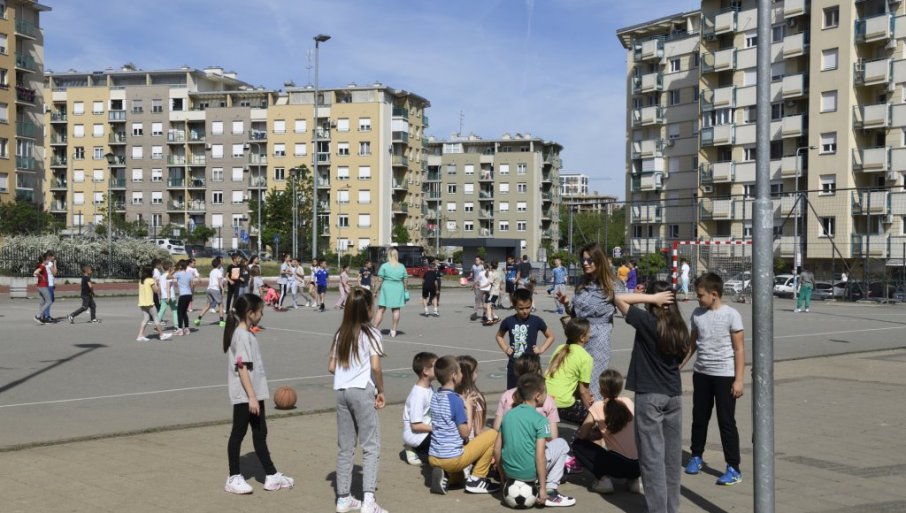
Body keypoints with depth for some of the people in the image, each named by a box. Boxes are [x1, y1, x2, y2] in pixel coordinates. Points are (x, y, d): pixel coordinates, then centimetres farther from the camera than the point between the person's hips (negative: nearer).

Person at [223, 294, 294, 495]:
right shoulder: (242, 336, -17)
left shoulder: (247, 334, 13)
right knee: (238, 433, 2)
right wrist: (252, 397, -23)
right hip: (244, 396, -10)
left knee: (260, 434, 12)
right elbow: (242, 368, -22)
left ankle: (272, 476, 18)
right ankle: (234, 478, 13)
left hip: (254, 394, 10)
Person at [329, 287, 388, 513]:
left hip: (341, 391, 6)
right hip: (362, 391, -6)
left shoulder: (341, 334, 11)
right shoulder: (370, 333, -6)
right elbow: (375, 367, -14)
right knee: (371, 445, -1)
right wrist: (381, 391, -4)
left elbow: (331, 367, 10)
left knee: (345, 446, 12)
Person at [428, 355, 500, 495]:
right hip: (452, 459, -7)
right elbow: (465, 432, -13)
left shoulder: (435, 397, 6)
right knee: (493, 434, 4)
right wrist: (469, 409, -2)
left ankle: (446, 475, 7)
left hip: (433, 457, 7)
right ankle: (476, 480, 5)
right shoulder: (456, 400, -17)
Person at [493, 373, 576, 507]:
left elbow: (497, 449, 6)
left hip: (509, 471, 7)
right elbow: (539, 456, -16)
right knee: (561, 444, 15)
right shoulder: (540, 420, -11)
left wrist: (503, 476, 19)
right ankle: (550, 492, 7)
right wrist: (542, 488, -12)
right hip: (529, 472, -6)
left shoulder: (508, 415, 5)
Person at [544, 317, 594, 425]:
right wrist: (590, 412, 10)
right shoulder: (586, 358, -7)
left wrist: (586, 396, 23)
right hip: (562, 405, -7)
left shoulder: (560, 349, 12)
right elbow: (583, 391, -4)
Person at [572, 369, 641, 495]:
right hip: (640, 465, 5)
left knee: (578, 445, 12)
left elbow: (581, 436, 2)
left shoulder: (598, 407, -5)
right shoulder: (628, 402, 8)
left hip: (619, 465, -5)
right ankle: (634, 479, 16)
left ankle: (603, 478, -1)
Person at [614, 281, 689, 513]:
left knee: (652, 455, -1)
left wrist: (652, 298, -11)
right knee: (672, 454, 12)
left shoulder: (647, 321, -13)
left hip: (649, 395, -6)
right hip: (674, 394, 6)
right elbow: (679, 358, 12)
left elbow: (619, 298, -12)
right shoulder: (679, 328, 4)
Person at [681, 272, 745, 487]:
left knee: (726, 421, -2)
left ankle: (733, 468, 5)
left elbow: (739, 349, -10)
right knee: (699, 417, 14)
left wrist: (738, 380, -13)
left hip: (724, 375, -5)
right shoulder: (697, 314, 4)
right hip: (701, 373, 5)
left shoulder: (731, 315, -11)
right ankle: (696, 456, 31)